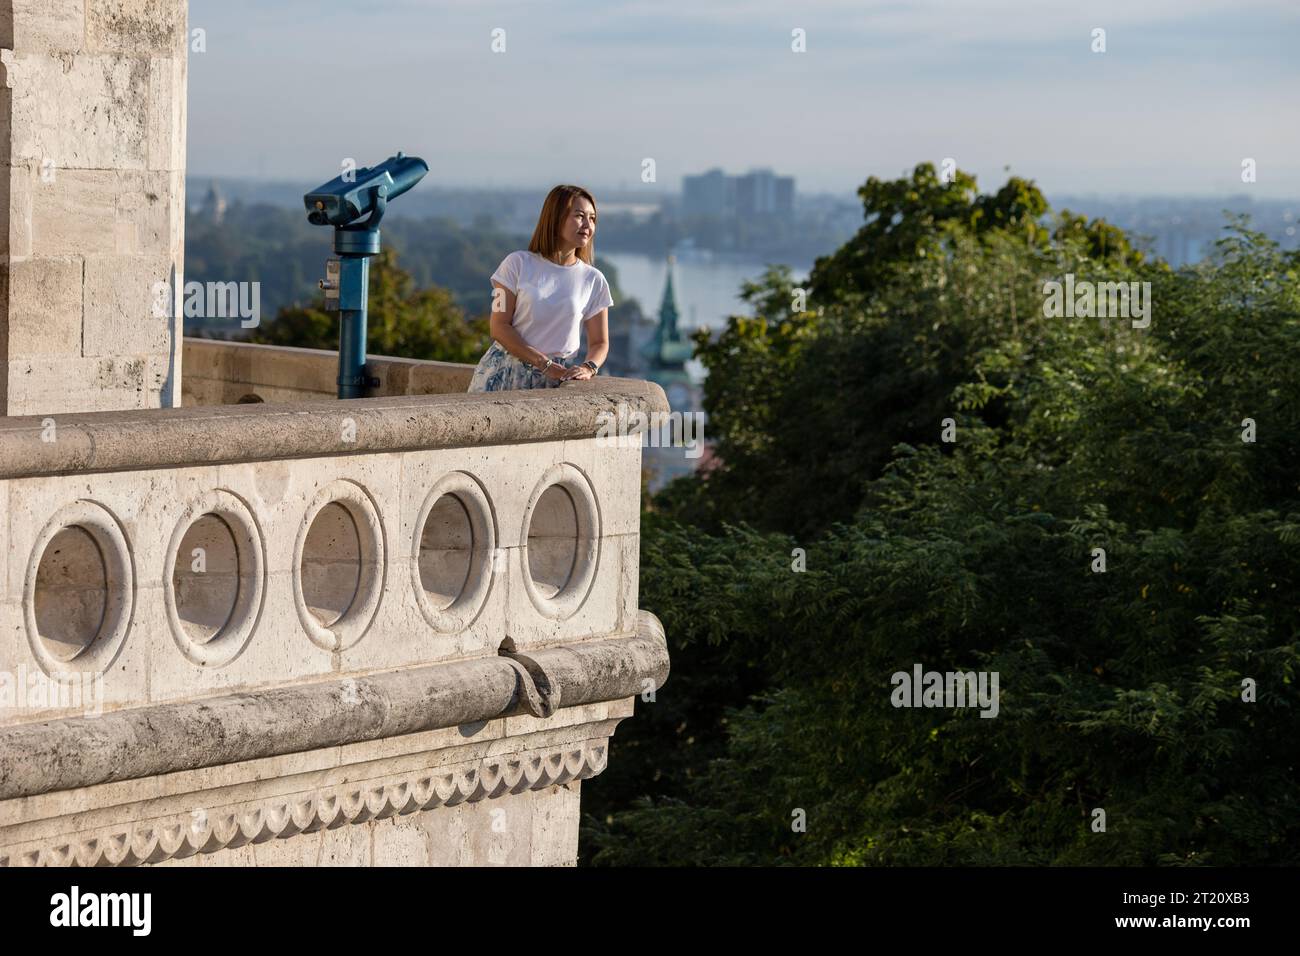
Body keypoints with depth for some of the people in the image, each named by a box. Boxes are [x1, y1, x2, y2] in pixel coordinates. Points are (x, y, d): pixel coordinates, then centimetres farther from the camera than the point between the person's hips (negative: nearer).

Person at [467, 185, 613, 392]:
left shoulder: (593, 280, 8)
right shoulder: (518, 263, 2)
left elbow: (599, 342, 11)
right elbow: (499, 327, -3)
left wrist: (588, 368, -14)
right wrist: (546, 364, -13)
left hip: (555, 381, 1)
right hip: (504, 374, -1)